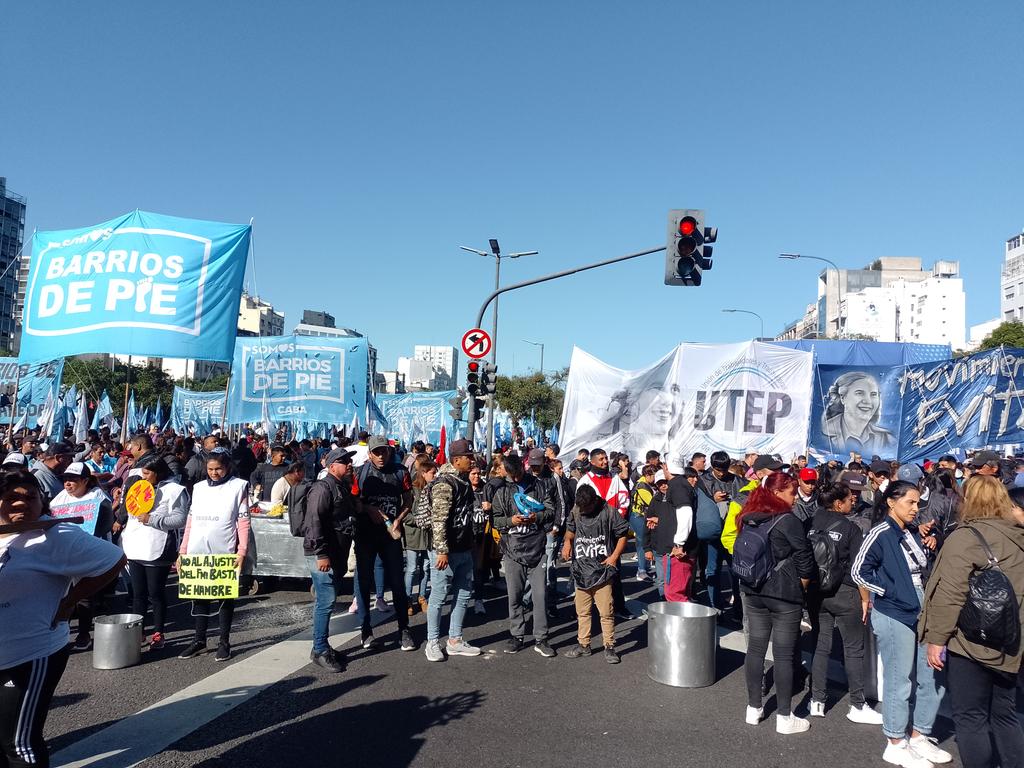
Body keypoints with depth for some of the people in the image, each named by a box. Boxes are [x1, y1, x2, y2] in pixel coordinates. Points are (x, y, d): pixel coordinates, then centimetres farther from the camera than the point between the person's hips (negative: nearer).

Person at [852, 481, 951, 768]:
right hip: (895, 616, -8)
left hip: (921, 613, 8)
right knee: (899, 682, 2)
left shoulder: (913, 533, 10)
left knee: (933, 678, 13)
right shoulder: (881, 533, -14)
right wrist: (890, 591, -15)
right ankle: (895, 745, 18)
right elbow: (859, 571, -16)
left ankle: (919, 738, 30)